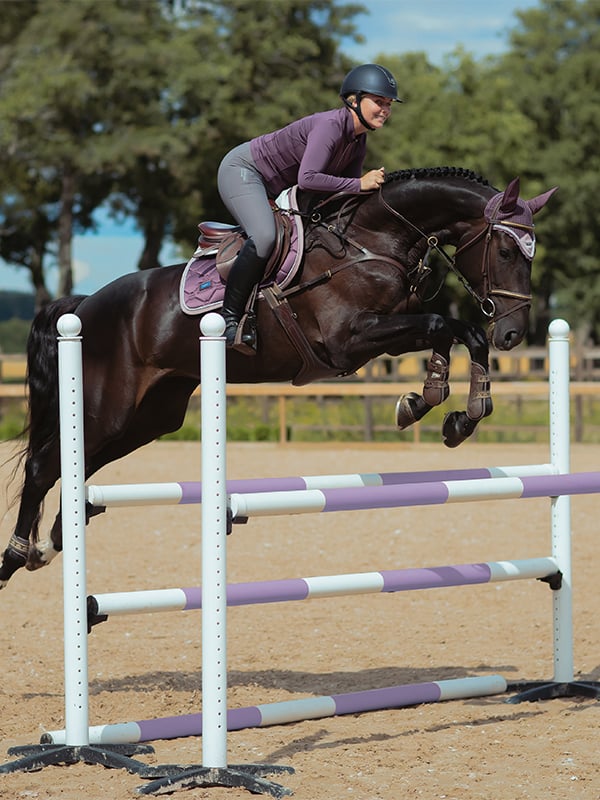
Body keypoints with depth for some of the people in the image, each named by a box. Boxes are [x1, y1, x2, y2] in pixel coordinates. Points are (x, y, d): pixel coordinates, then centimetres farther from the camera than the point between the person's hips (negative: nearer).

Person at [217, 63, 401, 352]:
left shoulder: (358, 142, 1)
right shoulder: (330, 125, -27)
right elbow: (307, 179, -38)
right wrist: (359, 184, -34)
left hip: (276, 191, 10)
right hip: (241, 170, -10)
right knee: (264, 237, -32)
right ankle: (229, 317, -20)